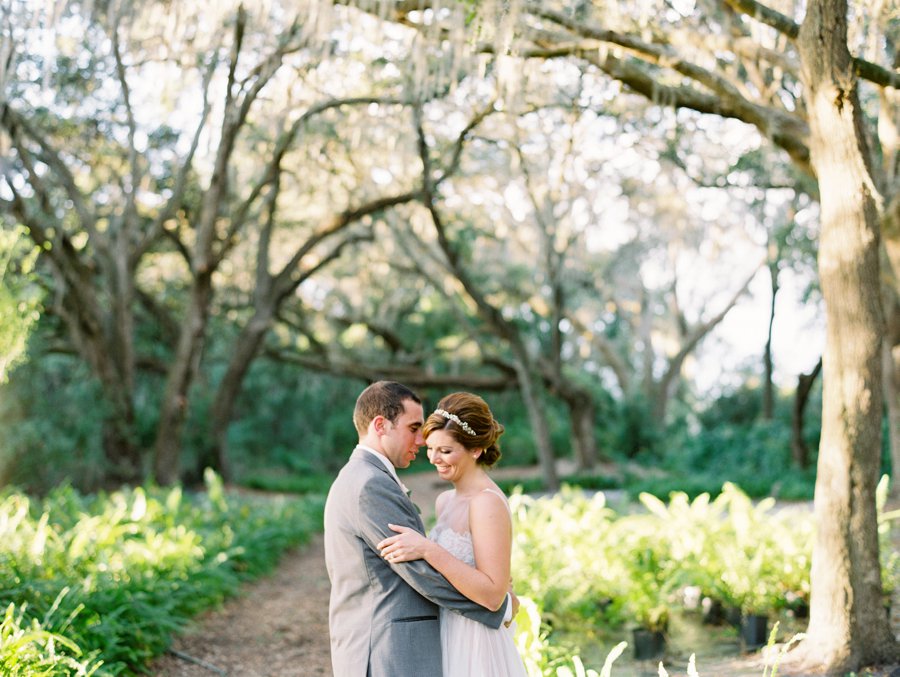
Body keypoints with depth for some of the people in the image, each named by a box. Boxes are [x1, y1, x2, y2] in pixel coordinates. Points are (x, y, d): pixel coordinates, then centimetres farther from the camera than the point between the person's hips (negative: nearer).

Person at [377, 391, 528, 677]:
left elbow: (493, 593, -23)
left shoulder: (488, 502, -17)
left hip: (476, 651, -8)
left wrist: (427, 550, -27)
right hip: (448, 644, 8)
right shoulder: (445, 501, 8)